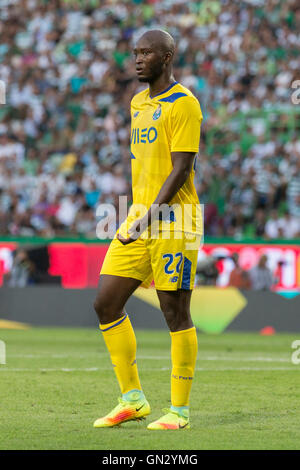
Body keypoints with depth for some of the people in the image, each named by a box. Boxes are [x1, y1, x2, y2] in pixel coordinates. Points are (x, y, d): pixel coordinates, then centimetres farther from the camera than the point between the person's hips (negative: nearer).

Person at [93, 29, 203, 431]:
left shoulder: (183, 103, -9)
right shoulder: (139, 103, 17)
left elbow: (181, 168, -15)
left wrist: (151, 217, -21)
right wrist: (137, 215, 19)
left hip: (172, 222, -8)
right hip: (138, 221, 8)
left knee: (176, 313, -3)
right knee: (106, 304, 3)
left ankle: (179, 410, 4)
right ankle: (132, 399, 12)